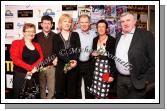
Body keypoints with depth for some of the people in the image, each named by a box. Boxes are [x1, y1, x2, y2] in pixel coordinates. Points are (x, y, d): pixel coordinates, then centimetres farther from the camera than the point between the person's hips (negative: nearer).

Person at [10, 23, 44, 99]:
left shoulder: (37, 45, 16)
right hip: (20, 76, -4)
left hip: (34, 76, 4)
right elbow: (15, 59, -11)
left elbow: (41, 58, 5)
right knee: (19, 96, 1)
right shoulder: (16, 43, 1)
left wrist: (33, 69, -14)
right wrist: (30, 68, -16)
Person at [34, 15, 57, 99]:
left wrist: (56, 58, -11)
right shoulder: (37, 37, 5)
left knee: (52, 89, -1)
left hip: (51, 67, -1)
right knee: (41, 88, 11)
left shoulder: (55, 37, 1)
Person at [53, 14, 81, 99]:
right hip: (61, 66, -1)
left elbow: (78, 49, 0)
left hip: (73, 66, 1)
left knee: (72, 89, 8)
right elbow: (57, 52, -5)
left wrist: (75, 60, -18)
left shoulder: (75, 35, 10)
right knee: (60, 88, 3)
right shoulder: (56, 37, 6)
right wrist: (68, 61, -18)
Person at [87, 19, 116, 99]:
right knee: (96, 92, 7)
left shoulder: (112, 40, -8)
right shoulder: (95, 39, 9)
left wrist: (112, 74, -14)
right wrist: (92, 54, -3)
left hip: (106, 66, -5)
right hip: (96, 67, 5)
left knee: (103, 94, -5)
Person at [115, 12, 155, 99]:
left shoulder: (146, 35, -10)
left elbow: (154, 60, -12)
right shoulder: (118, 36, 9)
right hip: (120, 79, 6)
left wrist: (147, 79, -13)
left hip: (137, 80, -5)